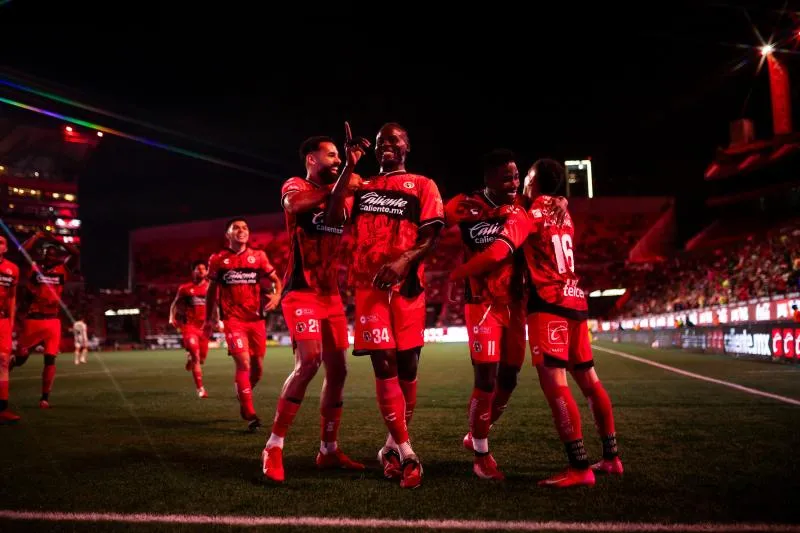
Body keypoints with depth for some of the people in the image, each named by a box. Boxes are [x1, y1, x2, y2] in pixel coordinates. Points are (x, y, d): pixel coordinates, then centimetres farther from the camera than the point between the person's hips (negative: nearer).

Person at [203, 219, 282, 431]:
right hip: (233, 320, -2)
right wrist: (209, 319, 13)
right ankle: (250, 415, -9)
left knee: (257, 367, 8)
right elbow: (212, 290, 13)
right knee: (243, 363, -17)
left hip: (256, 319, 3)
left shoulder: (258, 256, 4)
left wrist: (277, 295, -15)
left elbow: (276, 280, 7)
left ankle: (243, 397, 39)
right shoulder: (218, 260, 3)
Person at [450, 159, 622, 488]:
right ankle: (611, 457, 24)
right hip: (575, 300, 9)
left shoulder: (526, 216, -5)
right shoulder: (563, 215, 17)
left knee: (553, 382, -12)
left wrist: (458, 273, -4)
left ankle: (580, 468, -16)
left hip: (549, 304, -8)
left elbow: (496, 254, -18)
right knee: (588, 380, 14)